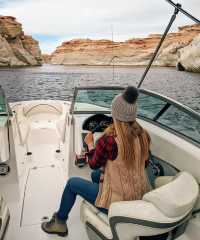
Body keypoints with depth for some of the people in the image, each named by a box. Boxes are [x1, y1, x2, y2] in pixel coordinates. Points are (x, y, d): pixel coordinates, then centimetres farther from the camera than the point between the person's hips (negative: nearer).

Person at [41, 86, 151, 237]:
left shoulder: (109, 140, -29)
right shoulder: (144, 135, -9)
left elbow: (93, 164, -10)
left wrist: (90, 144, 7)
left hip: (117, 202, -6)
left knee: (72, 183, 12)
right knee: (96, 175, 29)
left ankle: (59, 223, 32)